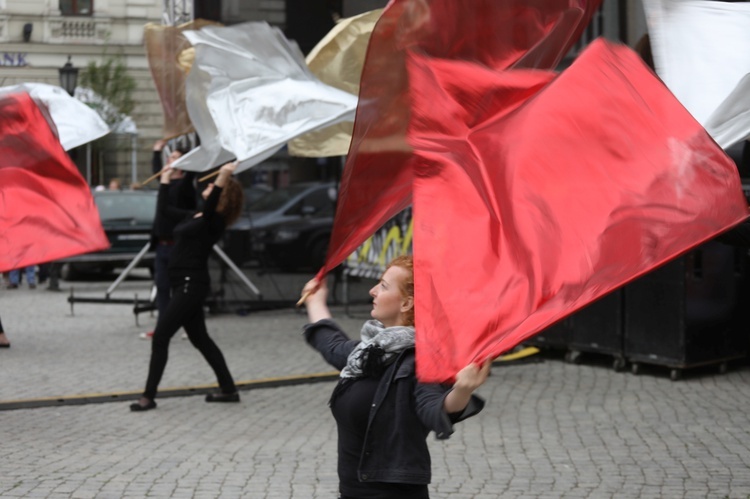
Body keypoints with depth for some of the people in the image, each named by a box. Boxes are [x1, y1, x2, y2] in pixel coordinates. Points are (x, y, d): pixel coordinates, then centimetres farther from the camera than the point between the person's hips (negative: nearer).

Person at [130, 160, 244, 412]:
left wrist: (224, 177, -48)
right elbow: (163, 211, 24)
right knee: (200, 339, 14)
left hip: (192, 285, -9)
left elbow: (209, 207, -36)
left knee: (160, 337, -6)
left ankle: (149, 397, 0)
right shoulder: (195, 216, 14)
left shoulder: (214, 221, -12)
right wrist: (165, 180, 29)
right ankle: (228, 389, 21)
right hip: (184, 284, 9)